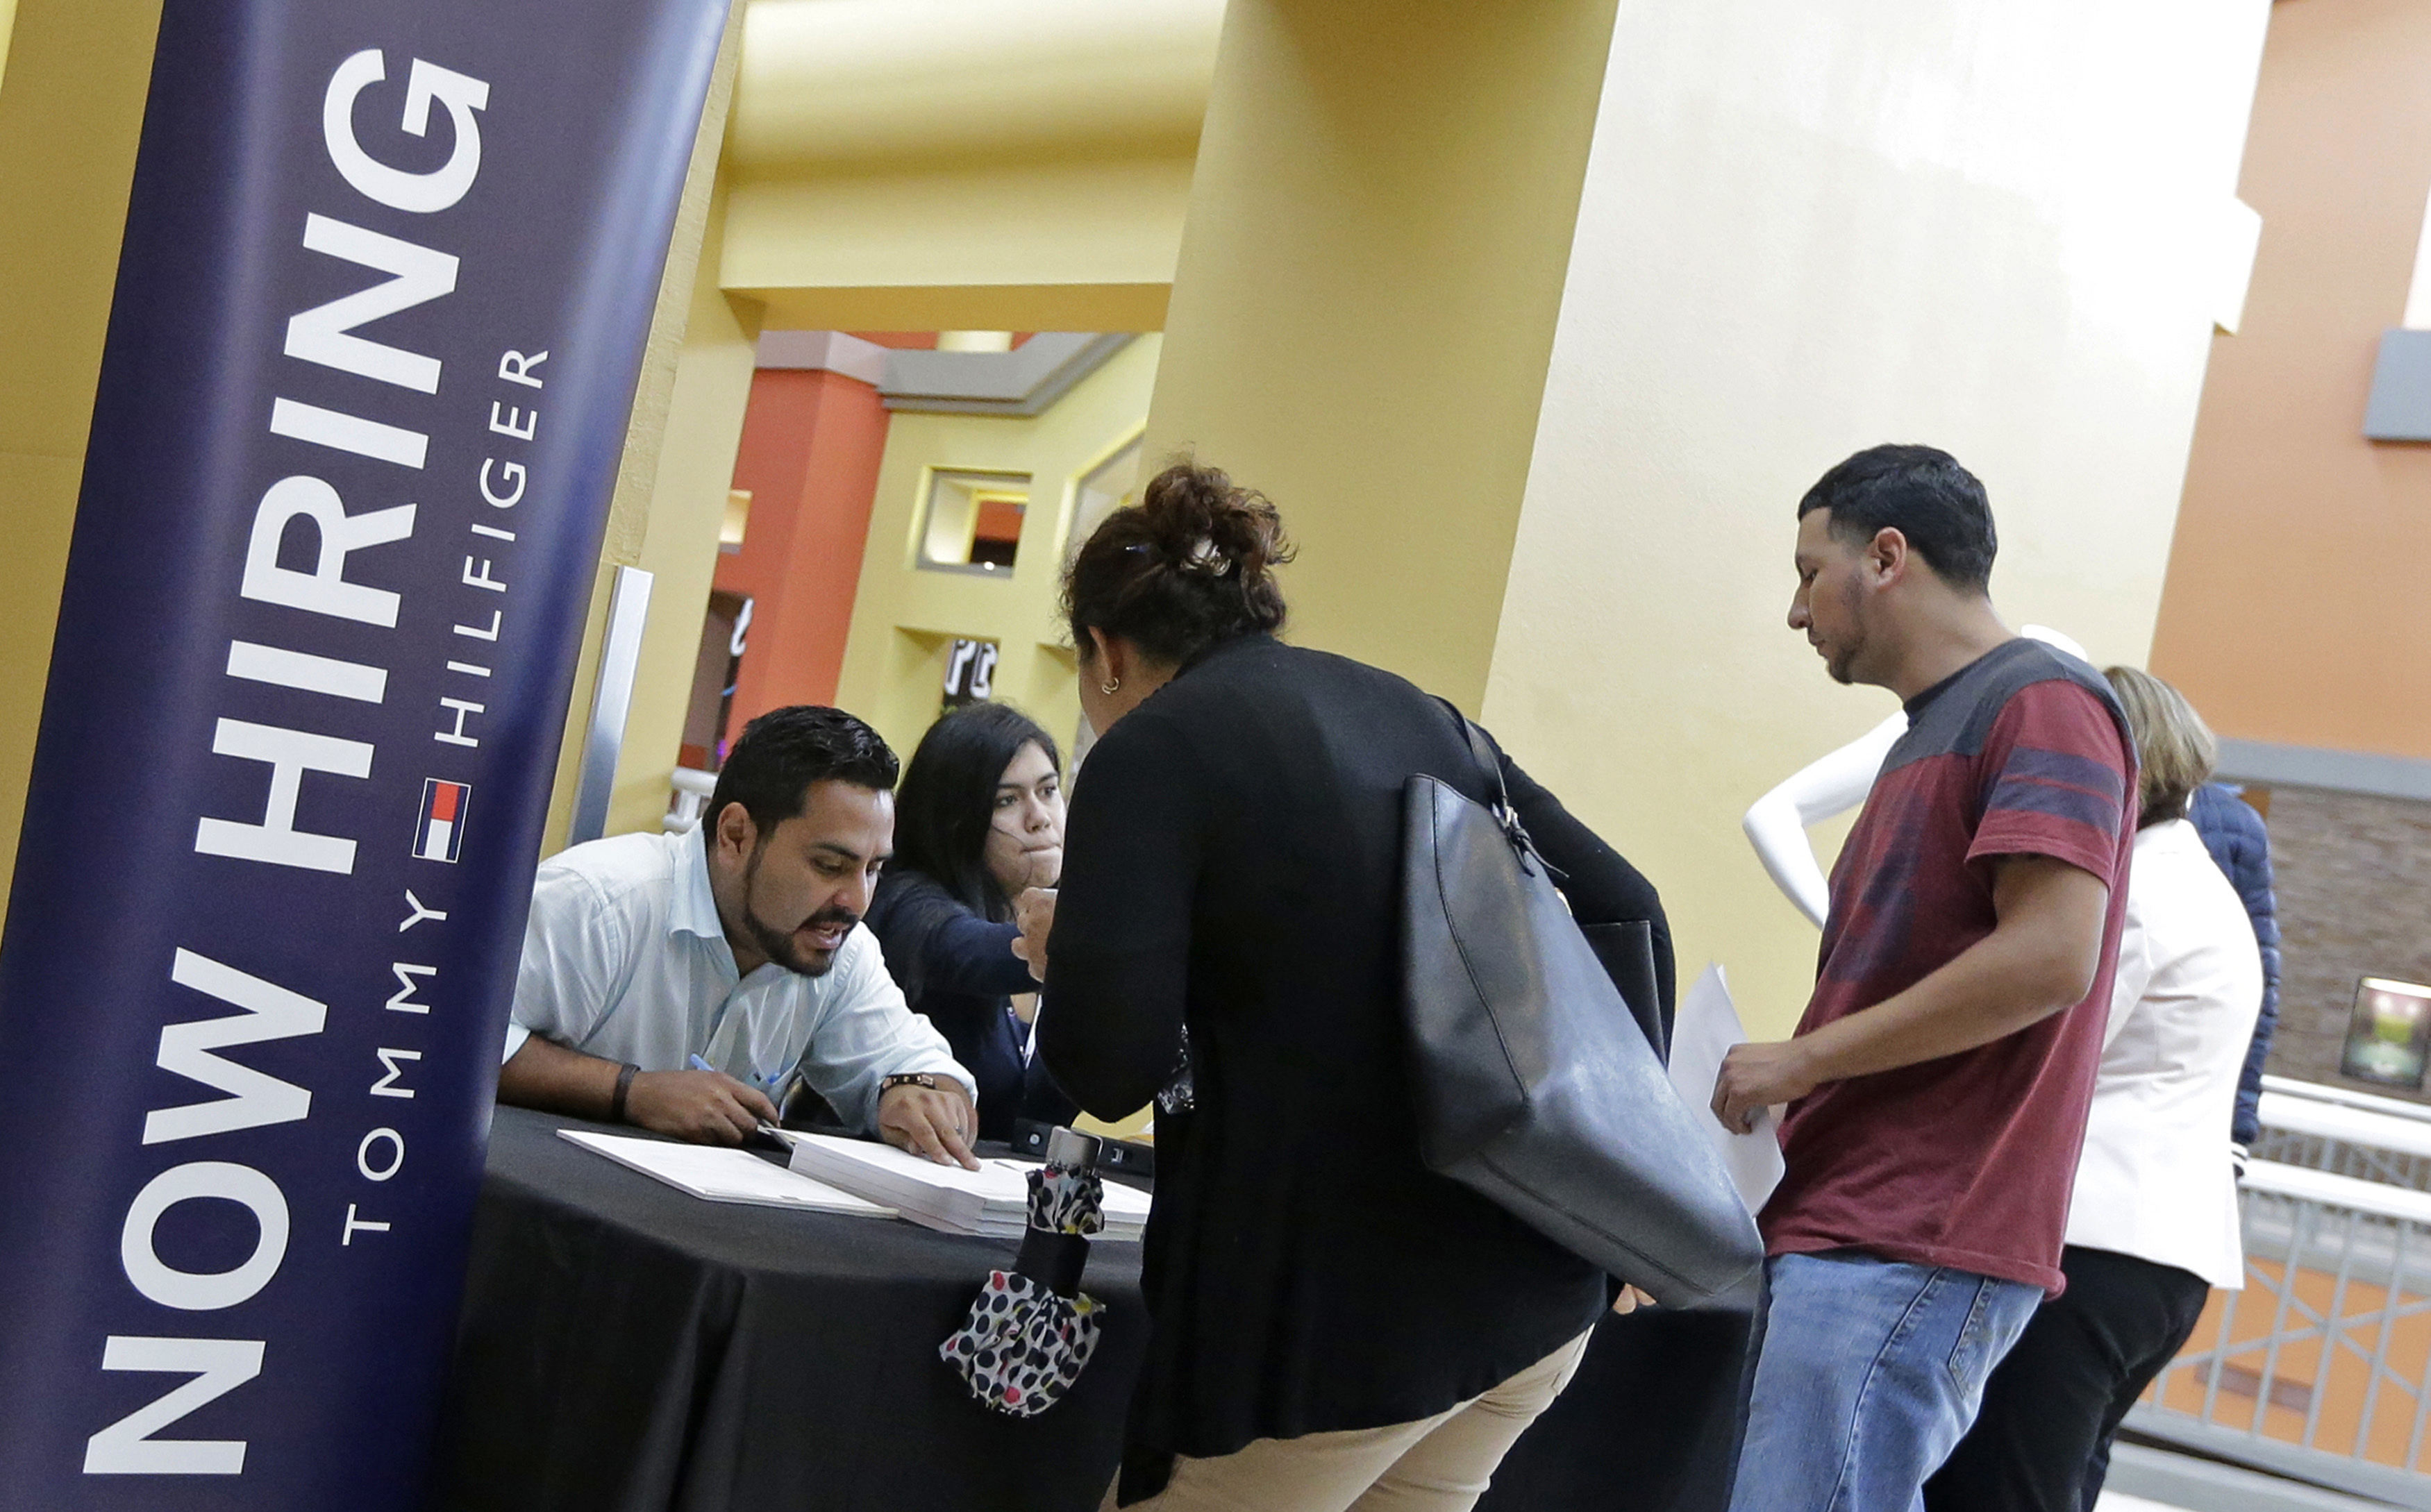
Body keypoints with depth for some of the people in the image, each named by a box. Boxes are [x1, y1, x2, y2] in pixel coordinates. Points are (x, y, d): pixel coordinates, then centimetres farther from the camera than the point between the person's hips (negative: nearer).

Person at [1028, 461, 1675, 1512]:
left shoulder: (1149, 751, -6)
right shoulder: (1411, 710, 13)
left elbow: (1109, 1069, -16)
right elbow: (1625, 909, 14)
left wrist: (1063, 961, 6)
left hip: (1338, 1305, -7)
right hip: (1537, 1283, 7)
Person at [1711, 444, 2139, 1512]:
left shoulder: (2040, 702, -7)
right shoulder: (1929, 735, 23)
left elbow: (2049, 958, -19)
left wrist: (1802, 1059, -12)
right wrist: (1786, 1096, 10)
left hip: (1908, 1257, -10)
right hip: (1845, 1228, 10)